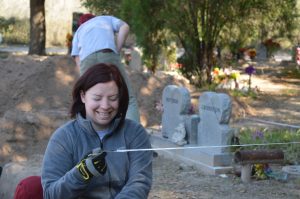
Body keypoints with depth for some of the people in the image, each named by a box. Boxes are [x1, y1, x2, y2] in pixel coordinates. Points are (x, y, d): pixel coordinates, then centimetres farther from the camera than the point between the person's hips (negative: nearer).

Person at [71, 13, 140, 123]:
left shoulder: (78, 31, 38)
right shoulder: (107, 18, 37)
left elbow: (77, 60, 22)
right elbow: (124, 27, 15)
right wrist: (117, 51, 12)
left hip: (87, 59, 2)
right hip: (107, 54, -2)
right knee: (128, 99, -3)